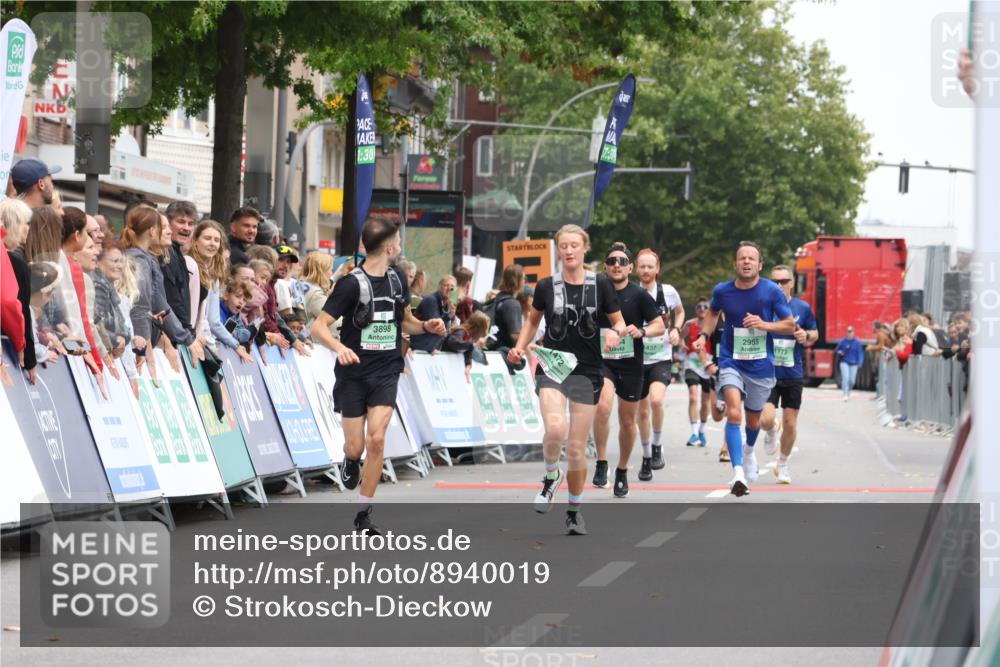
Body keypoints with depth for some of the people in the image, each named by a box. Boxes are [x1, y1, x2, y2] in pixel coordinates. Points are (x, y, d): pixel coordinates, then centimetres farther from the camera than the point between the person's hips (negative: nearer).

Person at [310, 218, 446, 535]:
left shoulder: (397, 279, 6)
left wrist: (425, 326, 1)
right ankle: (351, 461, 39)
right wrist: (339, 347, -33)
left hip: (386, 372, 3)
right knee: (356, 447, -2)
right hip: (353, 374, -3)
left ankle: (364, 515, -3)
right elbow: (318, 326, -14)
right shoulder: (351, 283, -12)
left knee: (376, 440, -14)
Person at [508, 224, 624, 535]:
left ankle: (574, 510, 23)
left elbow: (619, 322, 7)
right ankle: (551, 476, 5)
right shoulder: (546, 286, 1)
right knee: (555, 429, -27)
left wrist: (615, 332, -15)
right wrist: (520, 347, 2)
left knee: (577, 447, 3)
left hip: (587, 371, 0)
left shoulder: (600, 284, -1)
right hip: (551, 366, 0)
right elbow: (532, 320, 17)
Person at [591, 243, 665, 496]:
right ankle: (601, 464, -16)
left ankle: (622, 472, 30)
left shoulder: (639, 295, -3)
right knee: (603, 406, -27)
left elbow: (660, 326, -3)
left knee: (627, 421, 10)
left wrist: (641, 332, -22)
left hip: (631, 365, 0)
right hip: (601, 361, 0)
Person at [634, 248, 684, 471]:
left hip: (661, 358, -1)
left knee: (656, 399, -26)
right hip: (638, 358, 1)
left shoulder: (668, 292, -2)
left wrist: (676, 329, -1)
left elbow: (680, 312, 18)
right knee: (642, 411, 8)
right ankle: (647, 456, 25)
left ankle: (657, 446, -6)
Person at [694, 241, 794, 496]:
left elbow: (790, 325, -3)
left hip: (761, 366, 1)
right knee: (734, 413, -23)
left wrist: (765, 324, -20)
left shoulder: (772, 292, -10)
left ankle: (749, 451, 53)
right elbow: (713, 312, 19)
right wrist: (704, 335, 3)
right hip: (731, 363, -1)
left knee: (753, 420, 17)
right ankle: (738, 473, -28)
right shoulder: (722, 291, -5)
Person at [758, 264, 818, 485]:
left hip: (793, 375, 2)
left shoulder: (803, 308, 1)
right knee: (766, 420, -18)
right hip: (767, 373, -2)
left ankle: (783, 465, 28)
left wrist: (806, 335, -7)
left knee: (790, 424, 5)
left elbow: (815, 334, 15)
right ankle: (771, 432, 21)